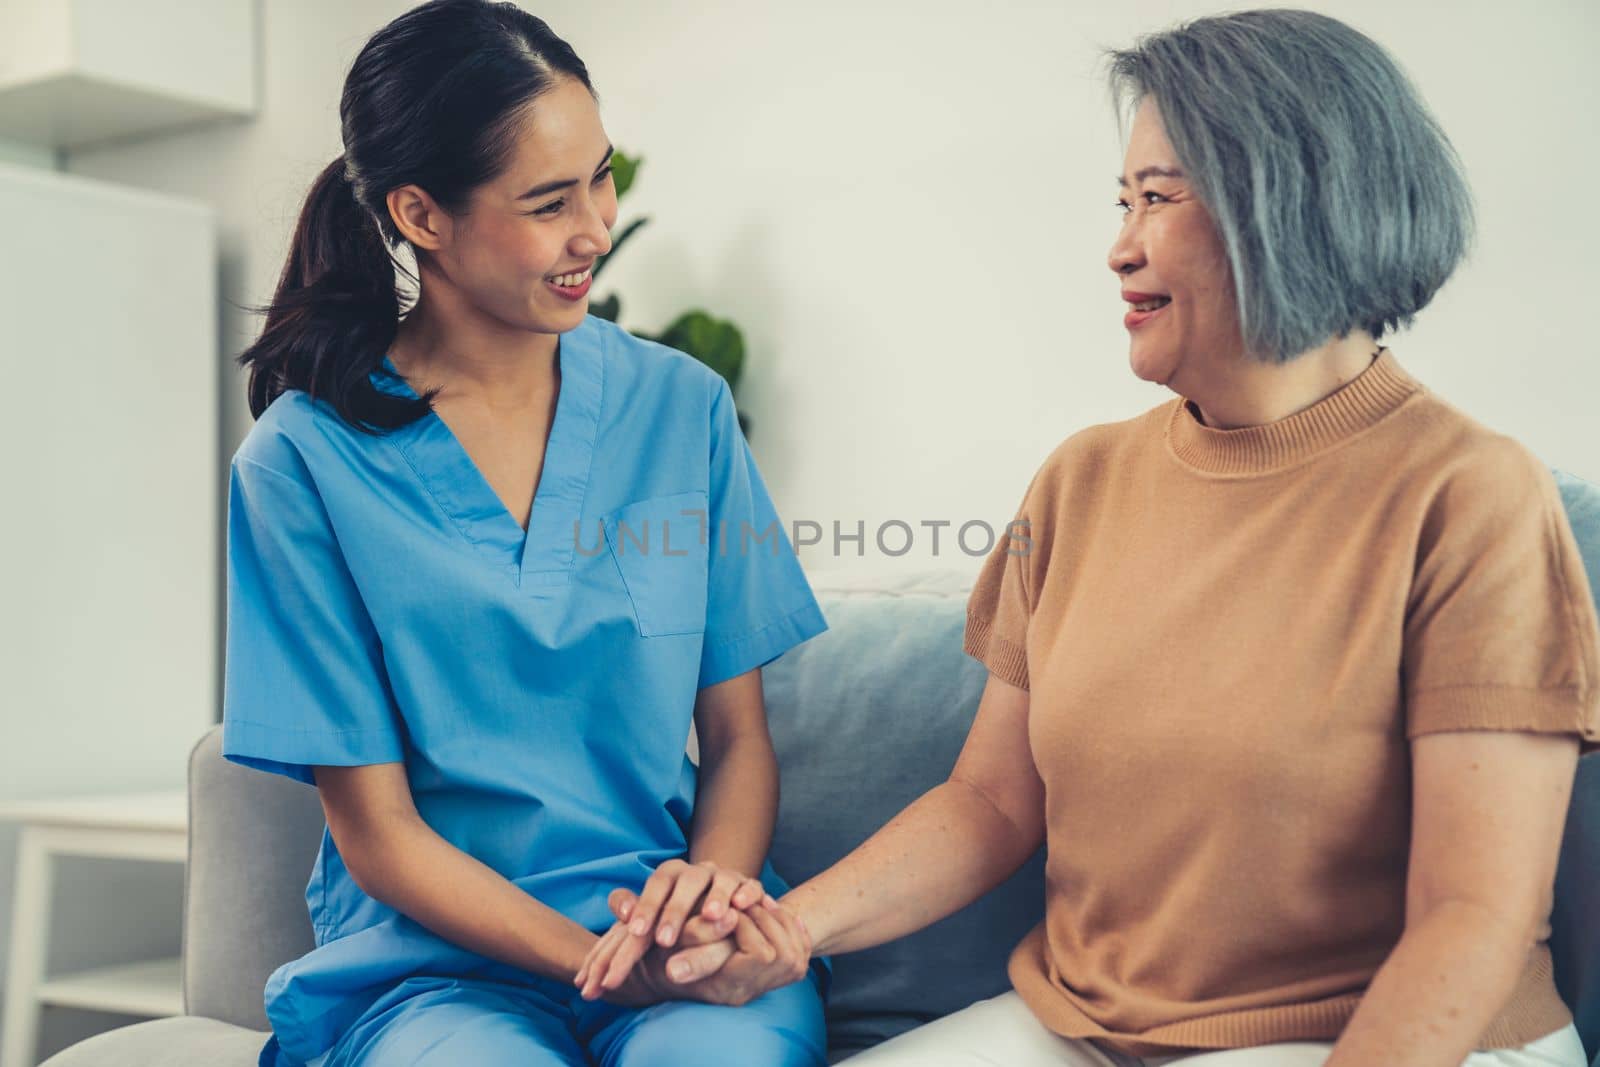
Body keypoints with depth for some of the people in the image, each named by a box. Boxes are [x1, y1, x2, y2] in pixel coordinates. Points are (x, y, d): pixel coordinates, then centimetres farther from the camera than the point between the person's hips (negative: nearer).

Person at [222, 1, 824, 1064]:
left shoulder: (681, 406, 5)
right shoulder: (302, 462, -4)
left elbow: (739, 737, 8)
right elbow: (377, 834, -3)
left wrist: (712, 885, -14)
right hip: (435, 956, -1)